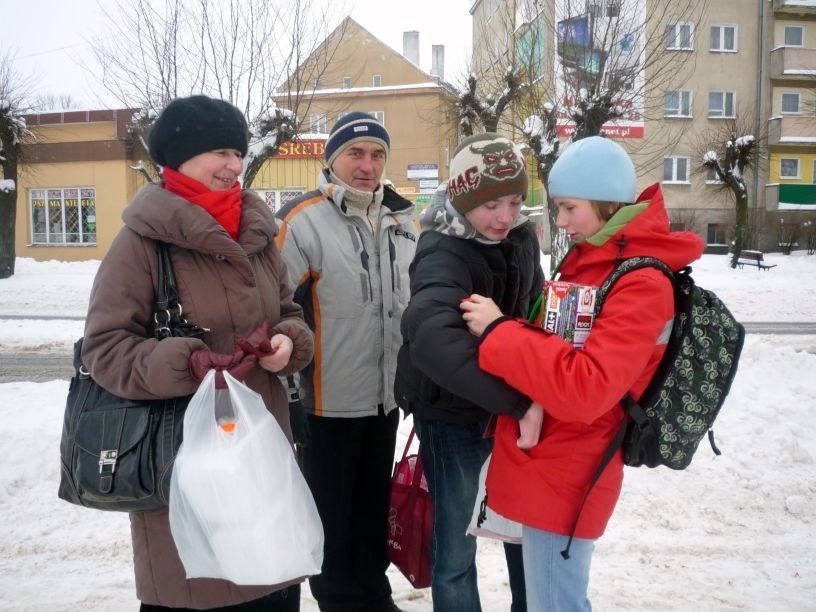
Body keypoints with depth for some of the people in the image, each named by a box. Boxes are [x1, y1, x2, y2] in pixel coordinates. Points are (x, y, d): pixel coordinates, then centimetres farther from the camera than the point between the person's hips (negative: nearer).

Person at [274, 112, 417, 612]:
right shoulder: (302, 221, -15)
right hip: (329, 399, -6)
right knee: (330, 509, 10)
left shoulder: (404, 220, 6)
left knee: (375, 504, 21)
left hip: (387, 395, 6)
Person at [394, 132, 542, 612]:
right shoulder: (443, 255, -24)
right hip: (453, 415, -6)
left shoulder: (523, 237, -2)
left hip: (511, 406, 7)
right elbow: (431, 338, -44)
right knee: (456, 548, 7)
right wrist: (521, 399, -47)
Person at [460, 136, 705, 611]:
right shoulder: (590, 260, 6)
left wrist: (497, 331, -22)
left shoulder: (643, 285, -21)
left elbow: (585, 389, -30)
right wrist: (530, 400, -9)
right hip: (545, 462, 8)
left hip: (564, 475, -8)